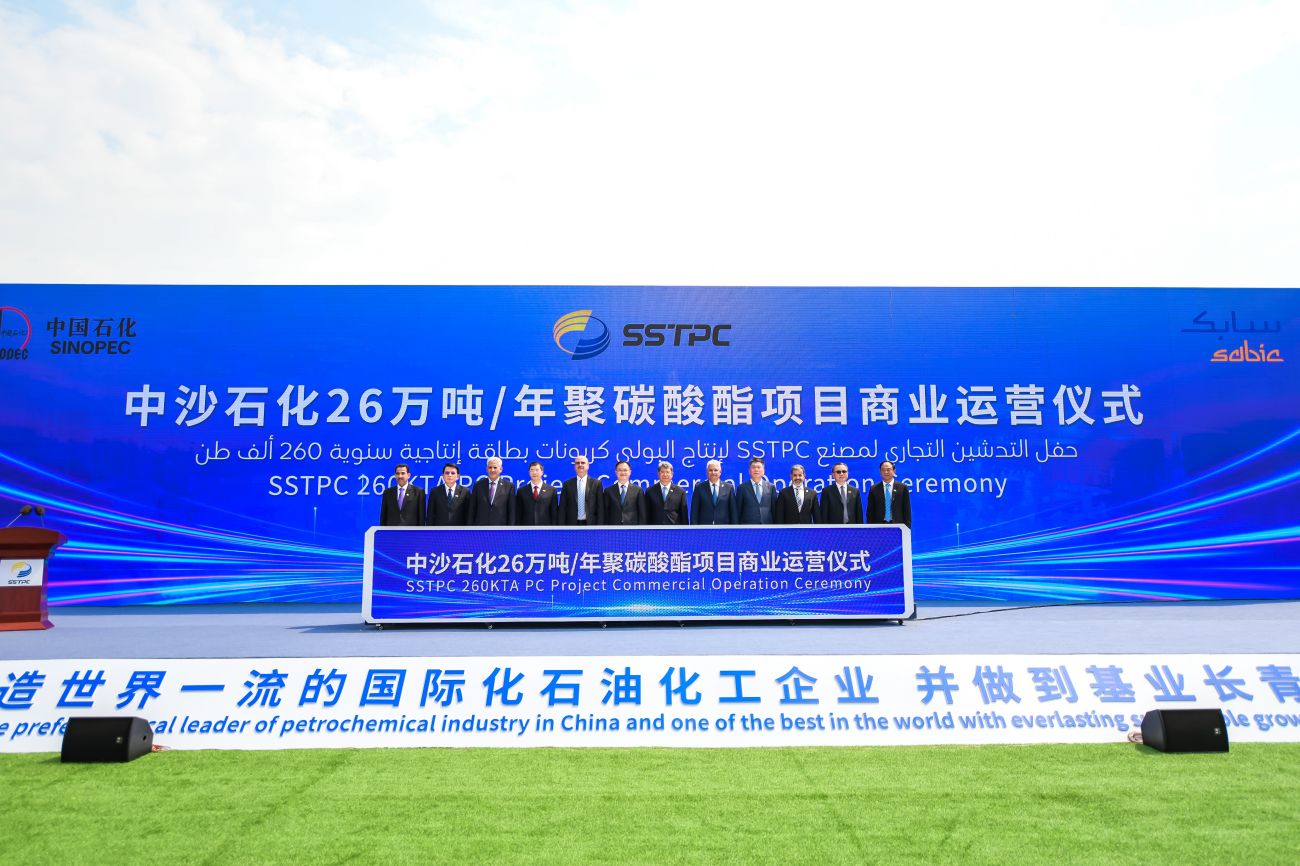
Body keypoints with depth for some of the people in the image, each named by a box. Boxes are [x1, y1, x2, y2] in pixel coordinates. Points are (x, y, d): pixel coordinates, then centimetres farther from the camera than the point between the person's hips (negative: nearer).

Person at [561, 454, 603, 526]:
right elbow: (562, 508, 6)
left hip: (590, 525, -1)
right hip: (572, 525, 1)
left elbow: (599, 507, 3)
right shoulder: (567, 484, 8)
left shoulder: (596, 483, 5)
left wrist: (599, 527, -3)